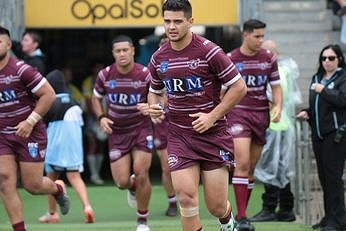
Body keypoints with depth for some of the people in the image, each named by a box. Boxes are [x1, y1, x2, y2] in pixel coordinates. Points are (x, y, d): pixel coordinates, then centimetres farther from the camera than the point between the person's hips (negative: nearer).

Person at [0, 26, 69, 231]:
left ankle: (58, 189, 35)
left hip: (29, 135, -5)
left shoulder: (21, 70, -16)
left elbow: (49, 94, -14)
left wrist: (30, 121, -17)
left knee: (33, 185, 0)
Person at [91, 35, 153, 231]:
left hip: (141, 128, -2)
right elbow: (96, 98, 10)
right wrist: (101, 117, -7)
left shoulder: (145, 74, -13)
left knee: (141, 175, -12)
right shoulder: (105, 75, -7)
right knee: (122, 182, -4)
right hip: (117, 132, 2)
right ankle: (133, 188, 36)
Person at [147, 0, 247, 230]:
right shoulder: (158, 58, 3)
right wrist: (155, 108, -2)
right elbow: (155, 91, 21)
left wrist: (212, 116, -13)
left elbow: (239, 87, -8)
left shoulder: (209, 51, -12)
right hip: (179, 136, 3)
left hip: (213, 134, -3)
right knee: (186, 198, -14)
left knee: (217, 206, 1)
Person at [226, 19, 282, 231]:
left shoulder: (269, 58, 6)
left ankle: (242, 213, 16)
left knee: (252, 168, 7)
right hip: (239, 113, -4)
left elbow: (276, 86, 10)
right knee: (242, 163, -17)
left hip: (261, 114, 4)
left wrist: (278, 107, -8)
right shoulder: (229, 60, -4)